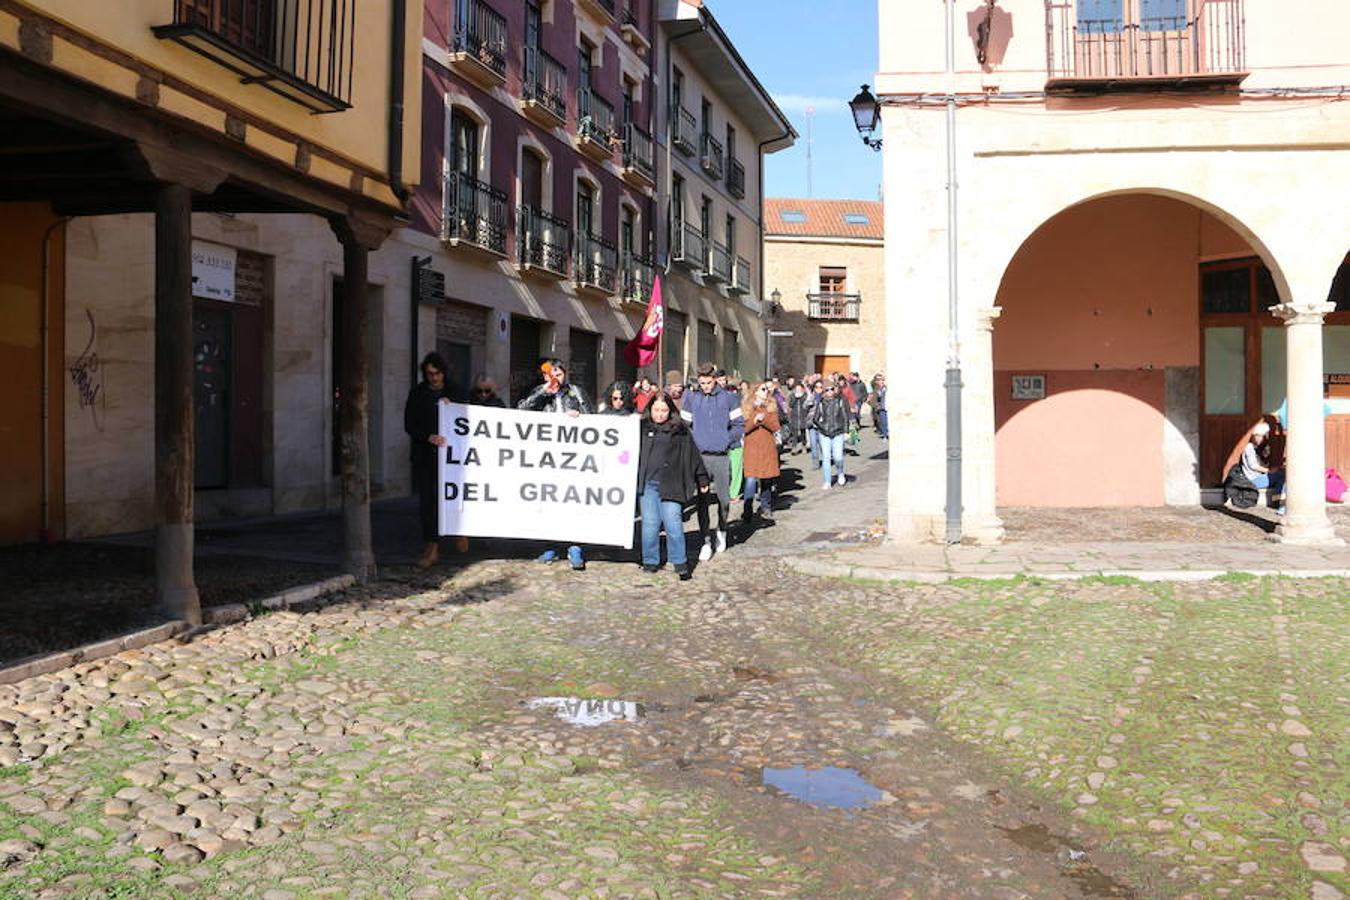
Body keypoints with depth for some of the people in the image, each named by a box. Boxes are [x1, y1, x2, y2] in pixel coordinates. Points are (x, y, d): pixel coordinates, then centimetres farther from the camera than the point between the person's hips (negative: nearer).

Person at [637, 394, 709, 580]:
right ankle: (650, 561, 15)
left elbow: (692, 455, 11)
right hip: (646, 483, 1)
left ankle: (680, 562, 6)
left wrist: (702, 480, 12)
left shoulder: (680, 430, 7)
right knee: (649, 523, 3)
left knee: (673, 523, -5)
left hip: (670, 485, -1)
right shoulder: (641, 428, 8)